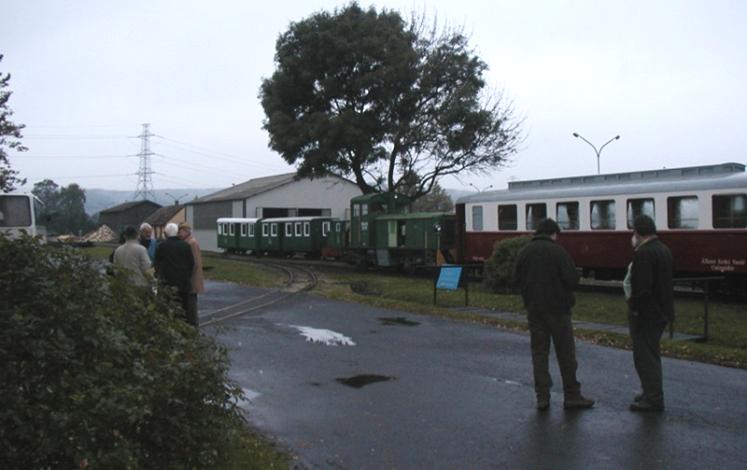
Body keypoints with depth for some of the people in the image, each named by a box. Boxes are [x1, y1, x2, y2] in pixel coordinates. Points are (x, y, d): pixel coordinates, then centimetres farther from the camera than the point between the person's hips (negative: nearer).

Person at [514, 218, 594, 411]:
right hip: (557, 308, -4)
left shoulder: (524, 252, 4)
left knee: (539, 352, 9)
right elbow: (572, 279, -15)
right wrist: (564, 292, 5)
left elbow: (517, 279, 7)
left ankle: (542, 397, 9)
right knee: (565, 353, 5)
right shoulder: (557, 251, -12)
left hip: (534, 309, 4)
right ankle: (572, 396, 10)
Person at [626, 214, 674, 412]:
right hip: (662, 312, 10)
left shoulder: (644, 253, -21)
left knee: (645, 355, -2)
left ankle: (653, 398, 3)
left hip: (646, 313, -10)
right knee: (651, 353, 20)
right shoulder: (664, 249, 10)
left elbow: (642, 287, -26)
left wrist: (634, 306, -13)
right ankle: (650, 392, 32)